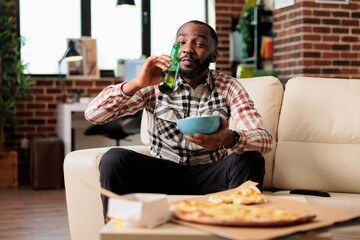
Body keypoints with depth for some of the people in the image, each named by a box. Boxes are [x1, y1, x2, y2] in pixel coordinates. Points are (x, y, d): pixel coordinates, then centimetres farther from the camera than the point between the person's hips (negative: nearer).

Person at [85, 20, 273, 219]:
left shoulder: (228, 87, -1)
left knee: (250, 159, -28)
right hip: (161, 172, 0)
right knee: (114, 159, -26)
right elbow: (92, 115, -9)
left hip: (208, 177, 0)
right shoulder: (155, 84, -2)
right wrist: (137, 83, -25)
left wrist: (229, 139, -39)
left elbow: (265, 140, -14)